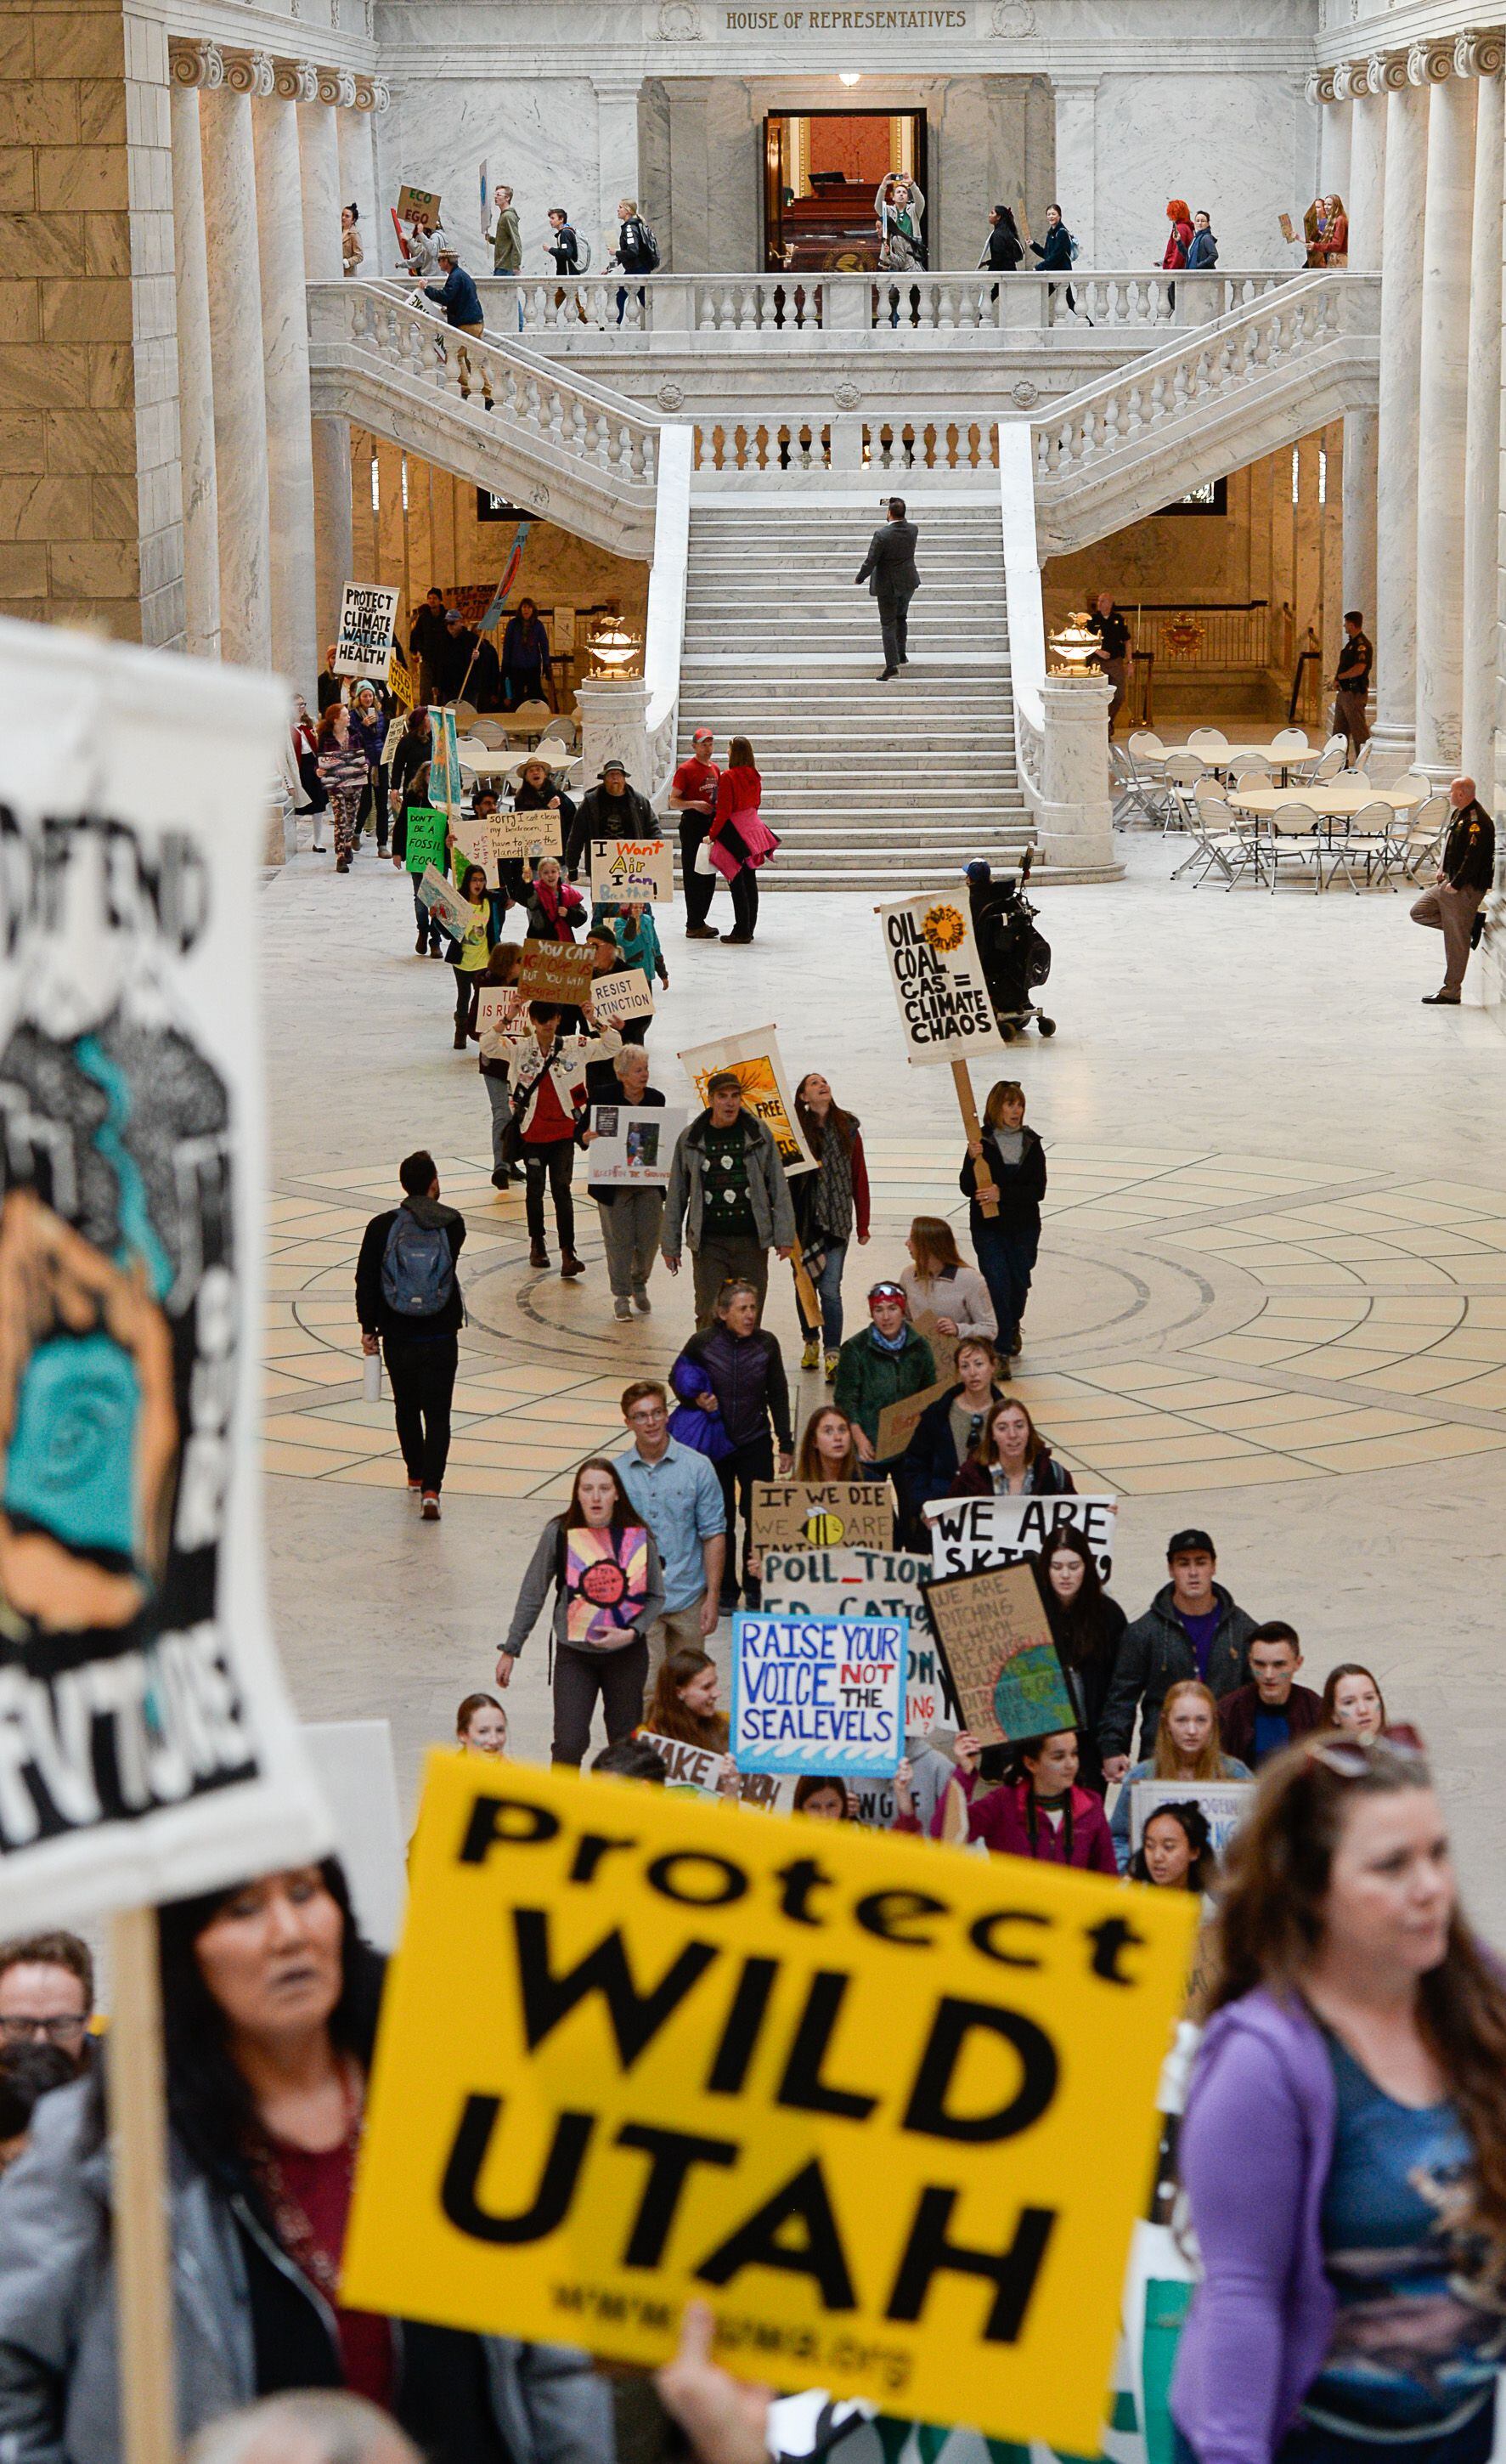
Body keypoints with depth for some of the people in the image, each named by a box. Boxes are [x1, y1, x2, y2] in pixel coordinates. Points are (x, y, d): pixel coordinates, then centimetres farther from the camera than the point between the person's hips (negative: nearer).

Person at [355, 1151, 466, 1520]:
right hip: (441, 1337, -1)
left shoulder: (382, 1226, -7)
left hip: (398, 1337, 1)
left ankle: (416, 1477, 34)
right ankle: (430, 1489, -13)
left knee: (406, 1409, 20)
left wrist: (368, 1328, 5)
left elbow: (366, 1281, -5)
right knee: (438, 1414, 1)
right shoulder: (452, 1224, -6)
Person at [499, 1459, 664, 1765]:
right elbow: (532, 1593, 1)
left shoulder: (638, 1535, -9)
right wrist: (510, 1650, 4)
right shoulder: (559, 1532, -10)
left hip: (626, 1652, 1)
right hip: (573, 1653, -1)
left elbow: (655, 1597, 1)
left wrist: (631, 1633, -16)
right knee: (568, 1745, -11)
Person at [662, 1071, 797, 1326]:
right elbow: (676, 1195, 8)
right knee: (710, 1316, -6)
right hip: (709, 1242, -1)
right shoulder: (690, 1139, 2)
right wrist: (670, 1245, 8)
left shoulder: (759, 1133, 3)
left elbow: (779, 1187, 6)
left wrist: (784, 1236, 1)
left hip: (752, 1240, 1)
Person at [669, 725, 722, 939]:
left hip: (711, 823, 8)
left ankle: (700, 921, 19)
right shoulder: (685, 769, -7)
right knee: (694, 875, -7)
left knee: (709, 875, 10)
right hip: (692, 824, -8)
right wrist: (694, 804, -22)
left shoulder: (714, 769, 15)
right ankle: (694, 926, -7)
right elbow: (673, 802, -9)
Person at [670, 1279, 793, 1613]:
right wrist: (696, 1399, -16)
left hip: (755, 1444, 1)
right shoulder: (703, 1343, -11)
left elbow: (778, 1395, 4)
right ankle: (724, 1589, 20)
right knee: (721, 1519, 6)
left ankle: (755, 1587, 18)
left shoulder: (767, 1344, -5)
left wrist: (786, 1444, 7)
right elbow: (677, 1378, 6)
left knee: (759, 1517, 1)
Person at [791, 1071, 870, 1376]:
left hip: (837, 1221, 0)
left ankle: (833, 1355, -8)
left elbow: (859, 1178, 8)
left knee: (830, 1290, -8)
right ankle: (811, 1342, 31)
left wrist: (863, 1224, 8)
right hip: (803, 1221, 0)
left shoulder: (848, 1129, 5)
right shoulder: (796, 1128, -1)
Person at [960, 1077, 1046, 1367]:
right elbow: (967, 1188, -10)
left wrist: (1003, 1193, -21)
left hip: (1024, 1227, 3)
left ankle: (1012, 1325, 43)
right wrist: (973, 1160, -27)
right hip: (988, 1226, -3)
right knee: (998, 1283, -11)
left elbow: (1038, 1190, -7)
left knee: (1019, 1283, 11)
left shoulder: (1031, 1144, 1)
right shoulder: (982, 1142, -6)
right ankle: (1001, 1351, -7)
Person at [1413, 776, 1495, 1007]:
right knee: (1419, 911, 14)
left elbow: (1472, 858, -26)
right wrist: (1442, 868, 11)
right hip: (1449, 882, 11)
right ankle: (1469, 926, 15)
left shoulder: (1477, 822, -23)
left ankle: (1451, 992, 5)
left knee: (1456, 941, -3)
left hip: (1466, 888, -11)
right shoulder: (1458, 813, 10)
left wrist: (1455, 884, -21)